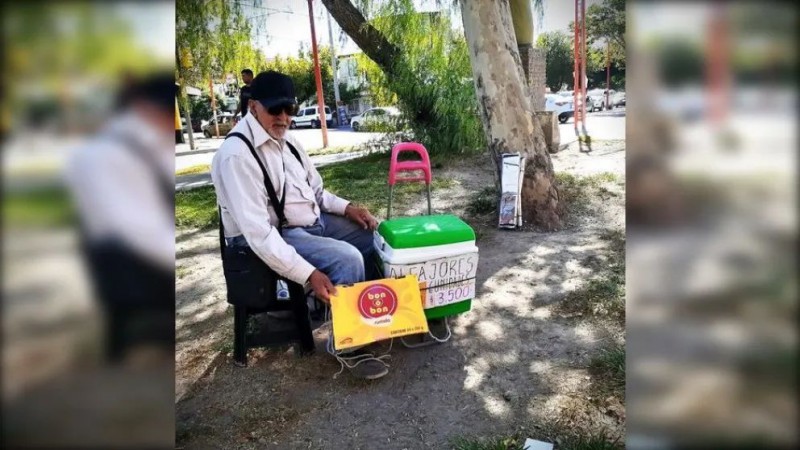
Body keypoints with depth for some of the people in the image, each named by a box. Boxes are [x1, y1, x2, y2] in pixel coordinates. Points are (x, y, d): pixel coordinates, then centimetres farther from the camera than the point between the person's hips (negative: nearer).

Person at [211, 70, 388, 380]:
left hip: (312, 221, 9)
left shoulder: (286, 140, 5)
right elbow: (257, 230, -30)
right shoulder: (237, 154, -23)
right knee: (348, 259, -26)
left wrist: (347, 207, -3)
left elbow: (315, 191, 16)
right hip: (273, 237, -9)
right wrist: (309, 274, -34)